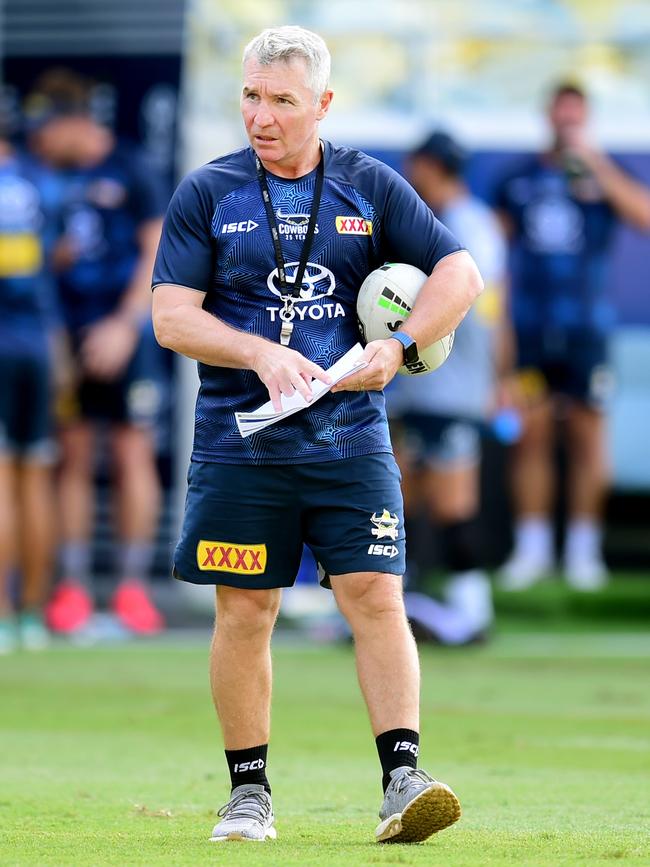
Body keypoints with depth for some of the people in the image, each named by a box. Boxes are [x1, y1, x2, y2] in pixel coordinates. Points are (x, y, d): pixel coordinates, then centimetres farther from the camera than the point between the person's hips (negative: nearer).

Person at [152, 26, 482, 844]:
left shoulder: (370, 187, 5)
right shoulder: (207, 193, 3)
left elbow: (459, 272, 4)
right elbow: (171, 316, -2)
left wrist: (398, 346, -11)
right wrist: (260, 354, -17)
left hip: (350, 439, 0)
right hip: (239, 440, 0)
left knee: (376, 597, -10)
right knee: (245, 612, 3)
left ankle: (401, 781, -13)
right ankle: (249, 792, 14)